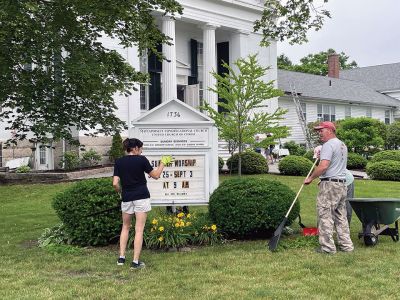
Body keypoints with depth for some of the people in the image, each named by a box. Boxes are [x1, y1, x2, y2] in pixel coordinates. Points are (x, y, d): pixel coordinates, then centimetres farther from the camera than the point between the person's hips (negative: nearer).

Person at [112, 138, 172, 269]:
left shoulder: (119, 162, 1)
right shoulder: (141, 160, -7)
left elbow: (115, 183, -4)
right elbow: (155, 175, 1)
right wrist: (163, 163, 13)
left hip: (126, 198, 3)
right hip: (141, 197, -3)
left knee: (125, 227, 20)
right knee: (139, 230, 1)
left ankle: (121, 258, 16)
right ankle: (135, 262, 0)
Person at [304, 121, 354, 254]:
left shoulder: (328, 144, -11)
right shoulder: (342, 145, 19)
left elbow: (324, 166, -22)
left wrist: (311, 178, -12)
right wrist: (321, 157, 19)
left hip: (330, 184, -9)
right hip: (342, 184, 9)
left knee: (325, 216, -4)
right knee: (341, 216, 12)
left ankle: (327, 247, -2)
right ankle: (346, 245, 15)